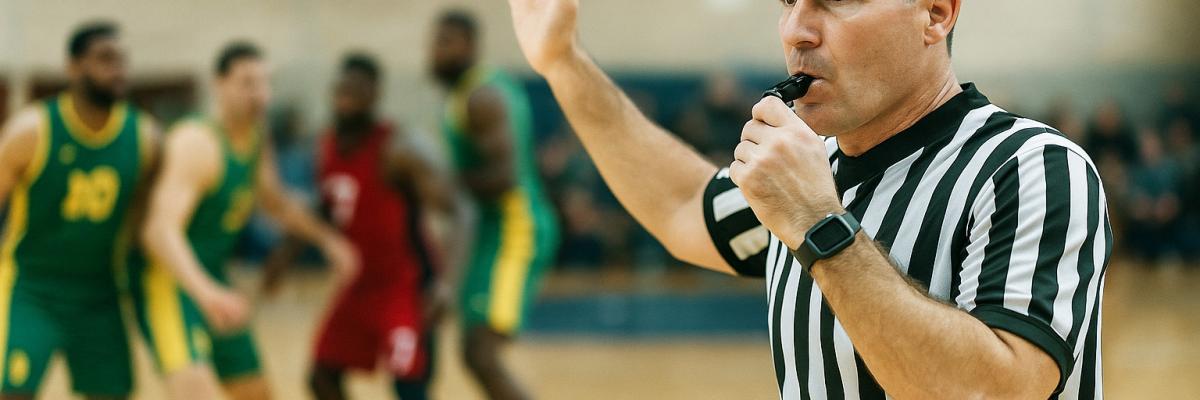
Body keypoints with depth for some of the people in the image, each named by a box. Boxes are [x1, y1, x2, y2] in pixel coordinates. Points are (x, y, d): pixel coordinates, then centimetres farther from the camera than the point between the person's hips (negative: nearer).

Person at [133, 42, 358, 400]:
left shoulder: (257, 146, 6)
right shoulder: (197, 144, -23)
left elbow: (278, 205, 27)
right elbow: (161, 229, -37)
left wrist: (327, 238, 11)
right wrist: (207, 292, -50)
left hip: (211, 278, 9)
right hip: (168, 279, -9)